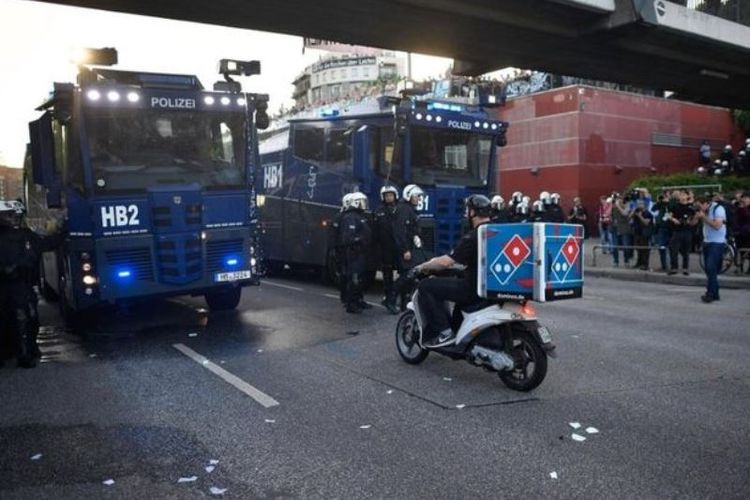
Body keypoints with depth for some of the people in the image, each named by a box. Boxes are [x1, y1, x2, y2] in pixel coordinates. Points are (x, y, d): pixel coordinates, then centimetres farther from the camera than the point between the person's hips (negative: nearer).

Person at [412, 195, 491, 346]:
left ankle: (444, 331, -5)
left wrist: (423, 267, -3)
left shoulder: (473, 236, -19)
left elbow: (446, 262, -21)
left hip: (475, 288, -9)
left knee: (425, 287, -5)